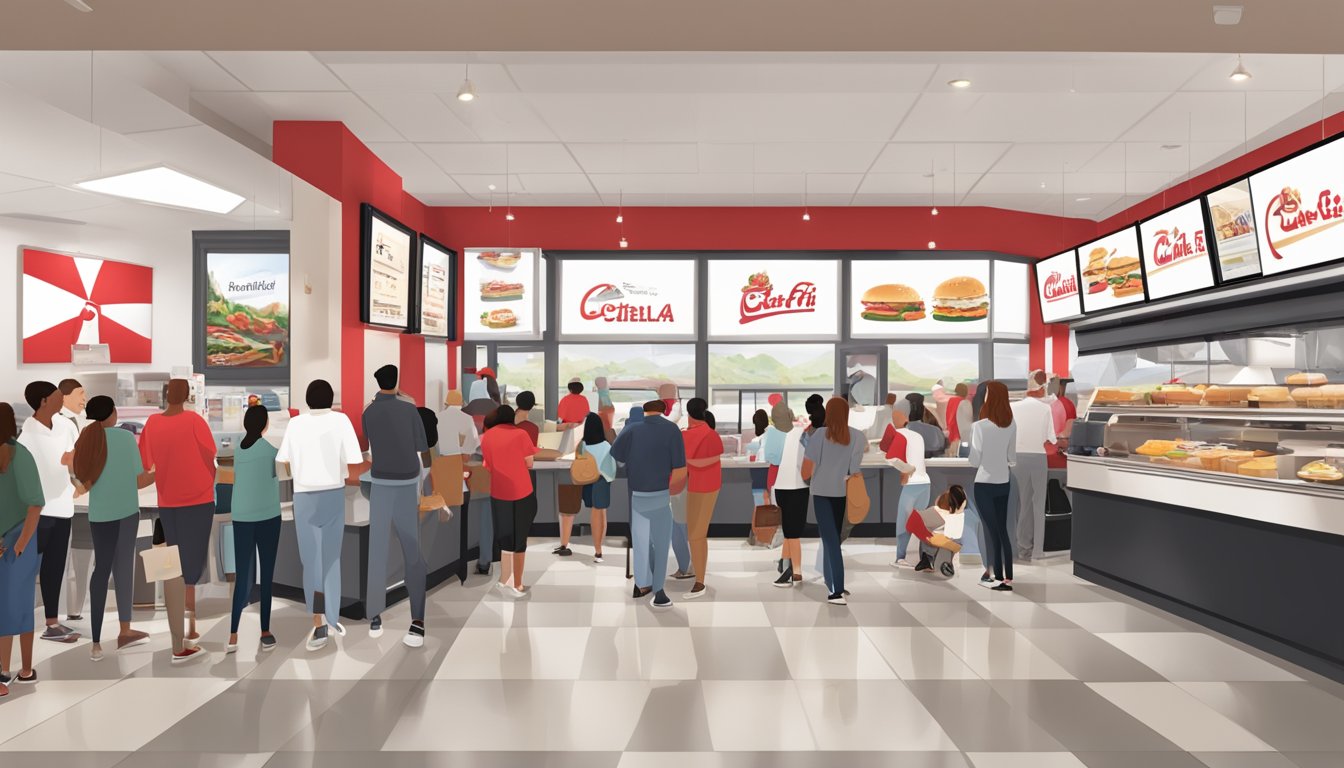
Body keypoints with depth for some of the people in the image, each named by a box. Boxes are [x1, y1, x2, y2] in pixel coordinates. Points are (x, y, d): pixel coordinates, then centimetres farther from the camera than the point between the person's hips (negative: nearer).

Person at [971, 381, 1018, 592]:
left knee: (991, 531, 5)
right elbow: (1012, 457, 7)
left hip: (984, 483, -5)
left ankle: (998, 578, 11)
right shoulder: (1012, 424, -2)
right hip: (1003, 482, 5)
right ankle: (1008, 578, 17)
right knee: (1003, 530, 14)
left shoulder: (979, 426, -19)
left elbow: (974, 460, -13)